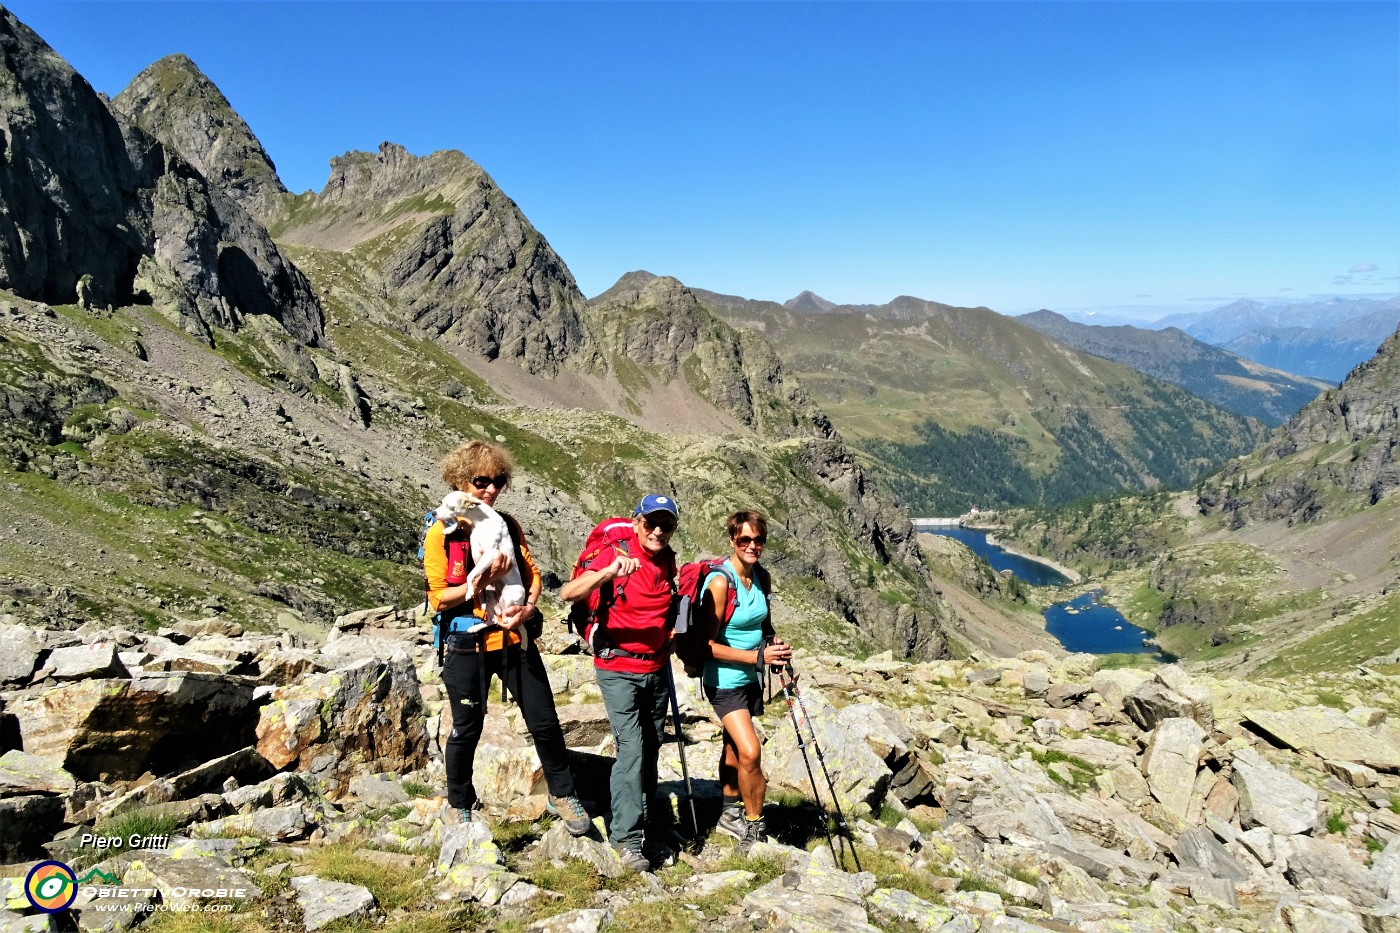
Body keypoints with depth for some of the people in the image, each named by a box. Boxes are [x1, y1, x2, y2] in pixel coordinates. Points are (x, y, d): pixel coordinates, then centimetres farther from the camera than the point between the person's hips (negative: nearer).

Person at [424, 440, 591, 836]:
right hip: (467, 646, -3)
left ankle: (562, 794, 26)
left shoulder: (507, 525, 5)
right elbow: (439, 598, -10)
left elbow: (532, 573, 6)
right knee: (466, 729, 12)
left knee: (545, 721, 7)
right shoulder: (441, 533, -7)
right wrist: (483, 580, -23)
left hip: (515, 639, 3)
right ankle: (460, 805, 35)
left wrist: (529, 606, -14)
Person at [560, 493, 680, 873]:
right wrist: (607, 573, -45)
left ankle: (644, 814, 37)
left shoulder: (668, 561, 3)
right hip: (618, 668, -6)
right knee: (631, 747, -12)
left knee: (651, 745, 17)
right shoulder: (616, 556, -17)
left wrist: (671, 638, 11)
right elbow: (568, 593, -31)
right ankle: (627, 838, -4)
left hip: (656, 668, 6)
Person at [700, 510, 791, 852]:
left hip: (749, 678, 7)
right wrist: (758, 656, -23)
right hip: (724, 680, -7)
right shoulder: (720, 582, -21)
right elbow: (709, 645, -19)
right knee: (750, 752, -16)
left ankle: (730, 815, 37)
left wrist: (775, 644, -3)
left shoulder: (762, 577, 1)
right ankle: (754, 829, 2)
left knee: (735, 747, 20)